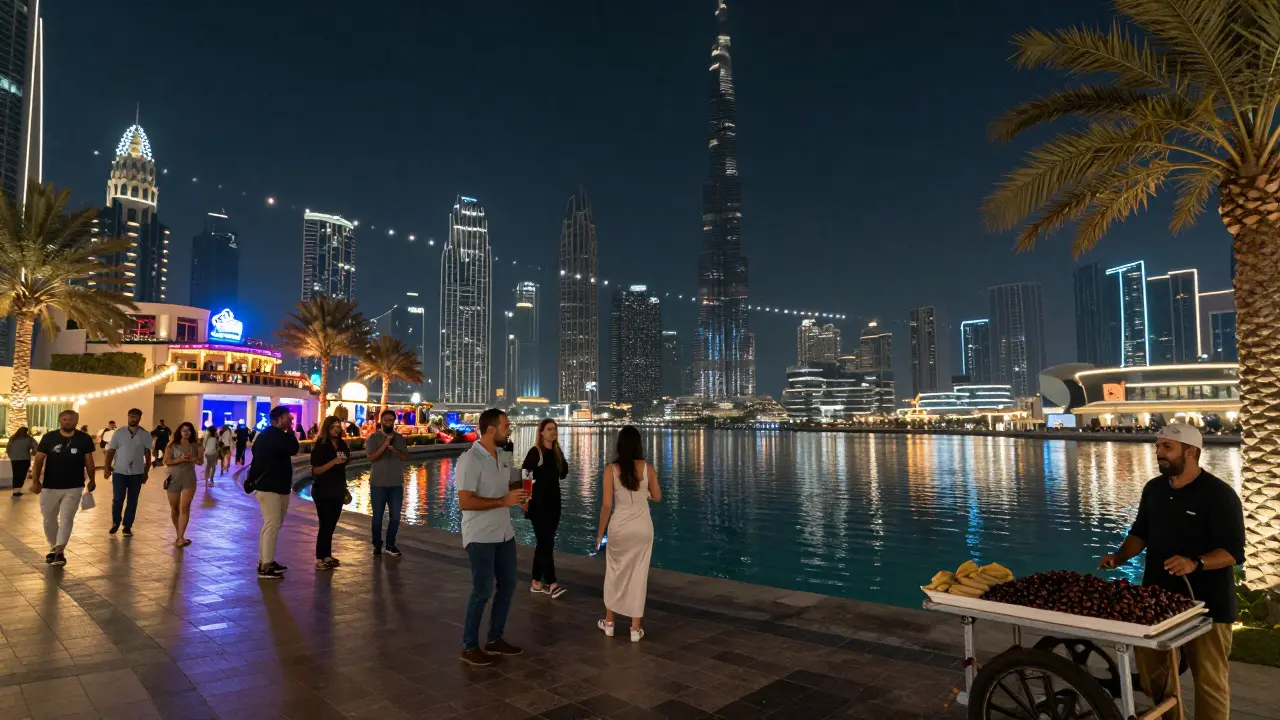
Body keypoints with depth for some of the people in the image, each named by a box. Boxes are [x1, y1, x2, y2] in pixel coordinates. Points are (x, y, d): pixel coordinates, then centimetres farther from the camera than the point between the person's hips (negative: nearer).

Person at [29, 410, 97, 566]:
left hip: (74, 487, -1)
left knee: (66, 519, -4)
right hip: (49, 487, 1)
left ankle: (59, 551, -1)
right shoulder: (49, 438, -4)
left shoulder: (84, 439, -3)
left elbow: (89, 461, 6)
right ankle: (53, 548, 28)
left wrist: (92, 480, 10)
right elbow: (39, 460, -1)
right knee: (49, 519, 11)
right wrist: (35, 481, -8)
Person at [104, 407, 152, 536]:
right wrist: (106, 468, -10)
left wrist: (146, 473, 7)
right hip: (119, 472, -1)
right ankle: (115, 523, 20)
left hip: (137, 473, 1)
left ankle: (127, 526, 15)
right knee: (117, 499, -1)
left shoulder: (145, 435, 3)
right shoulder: (118, 433, 1)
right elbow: (110, 452, 0)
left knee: (132, 501, 5)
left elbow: (148, 455, 7)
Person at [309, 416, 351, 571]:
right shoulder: (320, 446, -10)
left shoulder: (342, 445, 8)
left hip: (337, 491, 6)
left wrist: (345, 489, 20)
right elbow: (315, 470, -16)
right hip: (323, 491, -6)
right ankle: (319, 559, -3)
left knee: (332, 524, 9)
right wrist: (334, 462, -27)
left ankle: (327, 555, 16)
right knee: (325, 524, -7)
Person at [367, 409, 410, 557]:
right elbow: (371, 457, -15)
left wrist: (394, 449, -18)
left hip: (396, 484, 3)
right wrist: (385, 445, -23)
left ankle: (390, 545, 17)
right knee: (378, 516, 7)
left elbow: (405, 457, -2)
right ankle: (377, 546, 17)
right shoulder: (373, 438, -4)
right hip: (378, 484, -2)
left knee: (395, 516, 4)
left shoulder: (400, 438, 5)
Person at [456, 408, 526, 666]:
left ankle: (495, 640, 30)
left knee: (507, 586, 15)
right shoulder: (470, 460, -19)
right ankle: (469, 647, 18)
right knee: (482, 591, 1)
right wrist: (503, 501, -24)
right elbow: (465, 502, -24)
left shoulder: (502, 455, 7)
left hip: (504, 533, 8)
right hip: (481, 537, -8)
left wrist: (519, 493, -1)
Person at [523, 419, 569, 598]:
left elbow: (563, 474, 16)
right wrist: (525, 498, -17)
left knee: (545, 542, 10)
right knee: (546, 542, -8)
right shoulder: (535, 452, -10)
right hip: (539, 502, -7)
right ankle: (551, 584, -6)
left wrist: (565, 464, -3)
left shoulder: (558, 453, 10)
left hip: (554, 501, 7)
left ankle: (537, 583, 18)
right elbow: (523, 474, -15)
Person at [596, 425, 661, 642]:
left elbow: (607, 504, -8)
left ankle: (609, 622, 28)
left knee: (614, 573, 17)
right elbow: (657, 497, 6)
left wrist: (600, 532, 2)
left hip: (619, 526, -1)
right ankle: (635, 629, 14)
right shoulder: (647, 467, -4)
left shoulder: (611, 469, -9)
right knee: (638, 575, 9)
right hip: (643, 527, 1)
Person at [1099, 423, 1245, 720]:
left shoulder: (1219, 495, -13)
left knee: (1209, 678, 5)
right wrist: (1120, 557, -1)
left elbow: (1233, 551, -17)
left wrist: (1195, 562, -33)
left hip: (1205, 603, -6)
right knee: (1149, 667, 16)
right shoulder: (1154, 489, 6)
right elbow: (1141, 532, 15)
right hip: (1157, 596, 6)